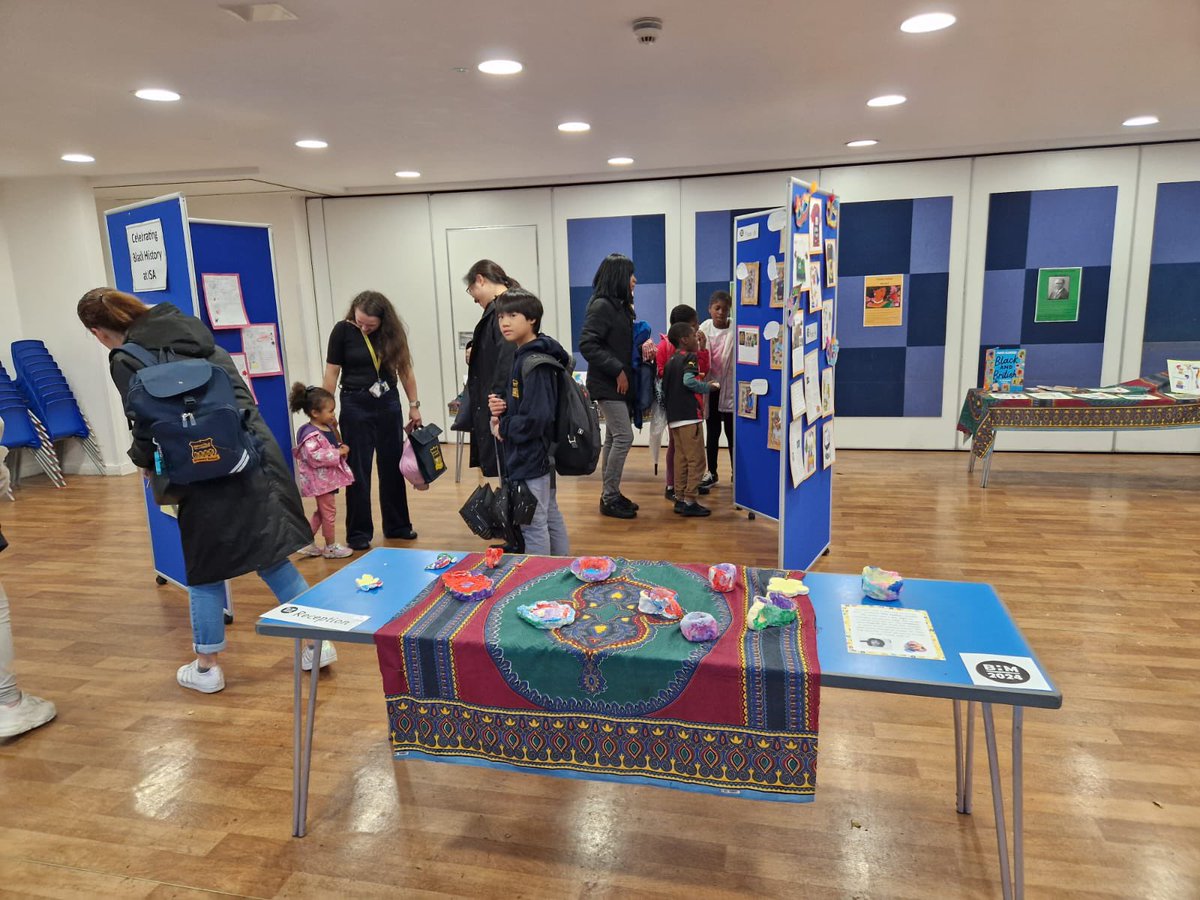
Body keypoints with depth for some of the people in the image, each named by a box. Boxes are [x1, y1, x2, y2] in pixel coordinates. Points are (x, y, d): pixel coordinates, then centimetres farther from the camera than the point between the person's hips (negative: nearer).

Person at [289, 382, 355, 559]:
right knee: (329, 512, 3)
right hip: (321, 478, -10)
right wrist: (339, 453, -25)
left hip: (329, 477, 10)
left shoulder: (327, 428, 7)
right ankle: (330, 546, 16)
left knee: (322, 512, 19)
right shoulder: (311, 434, -22)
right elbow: (315, 457, -31)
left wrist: (335, 430, 7)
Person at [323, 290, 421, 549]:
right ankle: (359, 533, 12)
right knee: (358, 471, 2)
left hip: (388, 403, 3)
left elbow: (404, 370, 4)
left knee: (392, 467, 10)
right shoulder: (342, 331, -8)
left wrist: (414, 405, 2)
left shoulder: (392, 332, -2)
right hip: (356, 405, -3)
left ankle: (396, 525, 23)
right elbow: (331, 374, -5)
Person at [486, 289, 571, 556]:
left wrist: (503, 428, -11)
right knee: (551, 517, 19)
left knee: (533, 526, -1)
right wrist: (501, 409, -2)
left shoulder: (534, 362, -19)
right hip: (540, 454, 10)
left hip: (530, 458, -10)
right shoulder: (522, 355, 11)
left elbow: (535, 417, -26)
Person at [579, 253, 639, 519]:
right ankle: (610, 497, -1)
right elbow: (587, 344, -20)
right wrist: (617, 370, -20)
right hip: (607, 385, -9)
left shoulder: (620, 306, 13)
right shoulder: (601, 306, -14)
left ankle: (610, 494, 19)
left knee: (614, 438, 11)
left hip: (621, 384, 9)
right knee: (624, 437, -10)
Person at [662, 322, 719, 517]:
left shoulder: (670, 361, 16)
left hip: (674, 418, 8)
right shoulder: (690, 357, -7)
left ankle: (680, 499, 14)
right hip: (690, 416, -8)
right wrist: (709, 387, -10)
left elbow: (664, 389, 17)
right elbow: (689, 381, -23)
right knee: (696, 460, -5)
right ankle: (689, 502, -6)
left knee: (681, 458, 11)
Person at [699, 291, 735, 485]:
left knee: (731, 431, 4)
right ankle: (712, 472, 23)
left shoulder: (735, 330, -10)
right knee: (712, 431, 12)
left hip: (729, 387, -3)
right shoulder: (705, 328, 0)